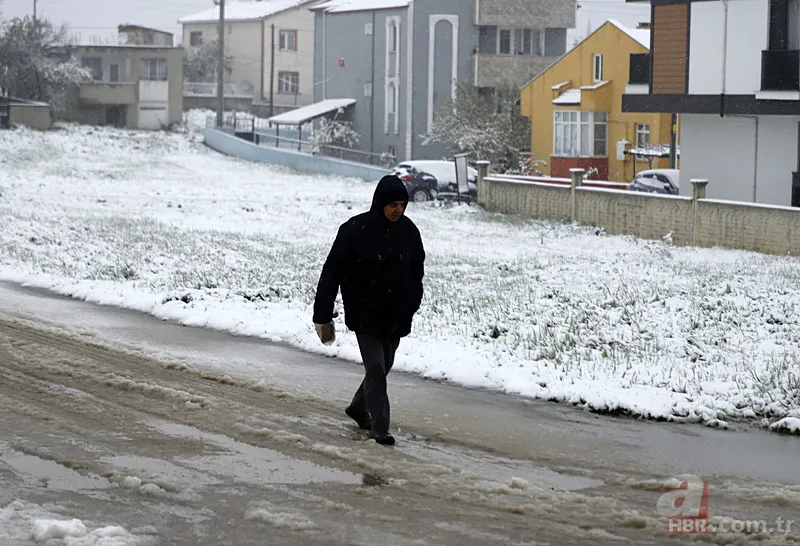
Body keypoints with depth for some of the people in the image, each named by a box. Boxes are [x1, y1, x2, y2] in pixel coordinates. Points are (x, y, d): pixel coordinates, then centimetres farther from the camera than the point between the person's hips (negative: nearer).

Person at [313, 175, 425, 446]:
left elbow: (416, 272, 15)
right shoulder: (355, 230, -14)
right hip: (365, 314, -5)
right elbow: (331, 275, -9)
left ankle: (359, 408, 38)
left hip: (396, 316, 5)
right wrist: (323, 319, -8)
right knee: (376, 369, -9)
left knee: (383, 367, 15)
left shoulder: (408, 231, -1)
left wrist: (411, 306, 10)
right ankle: (379, 427, -2)